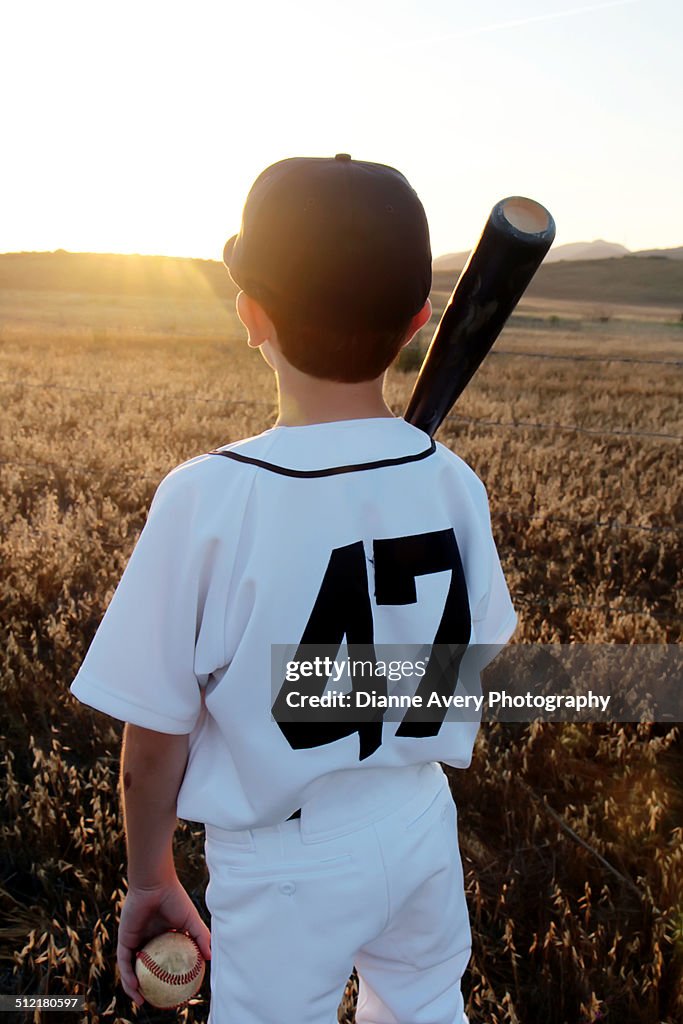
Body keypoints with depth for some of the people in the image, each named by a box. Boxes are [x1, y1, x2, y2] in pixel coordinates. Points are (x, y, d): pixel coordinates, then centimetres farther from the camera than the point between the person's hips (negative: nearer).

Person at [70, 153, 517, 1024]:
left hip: (285, 860, -3)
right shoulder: (452, 482, -12)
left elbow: (153, 741, -15)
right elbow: (478, 653, 1)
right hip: (421, 822, 4)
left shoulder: (207, 496, -24)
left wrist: (150, 878, 2)